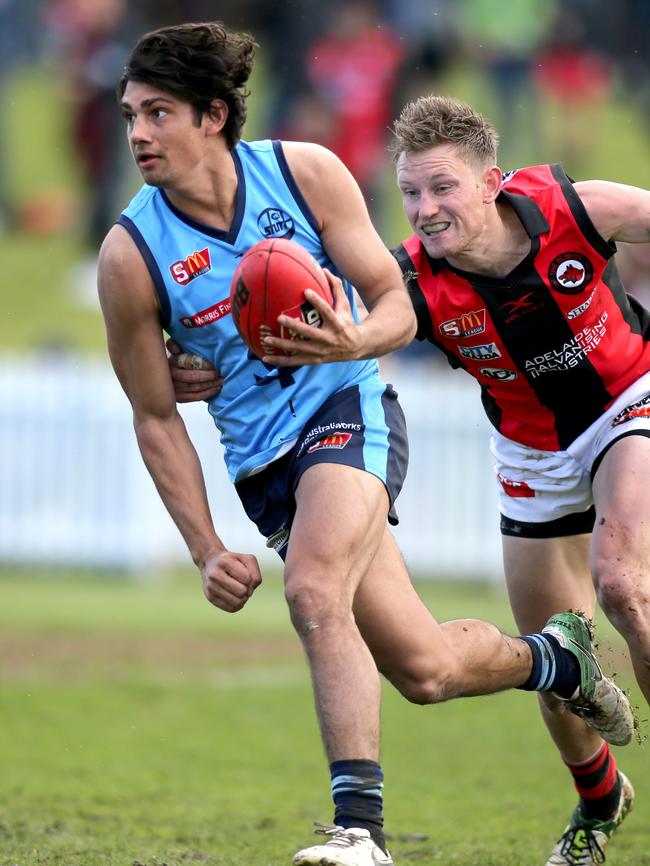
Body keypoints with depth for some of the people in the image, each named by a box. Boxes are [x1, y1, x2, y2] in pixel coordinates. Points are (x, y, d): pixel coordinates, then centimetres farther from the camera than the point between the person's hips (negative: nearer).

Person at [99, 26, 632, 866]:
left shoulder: (304, 172, -9)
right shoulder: (130, 255, -8)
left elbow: (396, 308, -3)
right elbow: (156, 417, 0)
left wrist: (353, 342, -27)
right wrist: (207, 551, -6)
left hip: (349, 410, -2)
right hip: (262, 464, 2)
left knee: (316, 596, -31)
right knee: (425, 670, -1)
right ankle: (552, 656, 31)